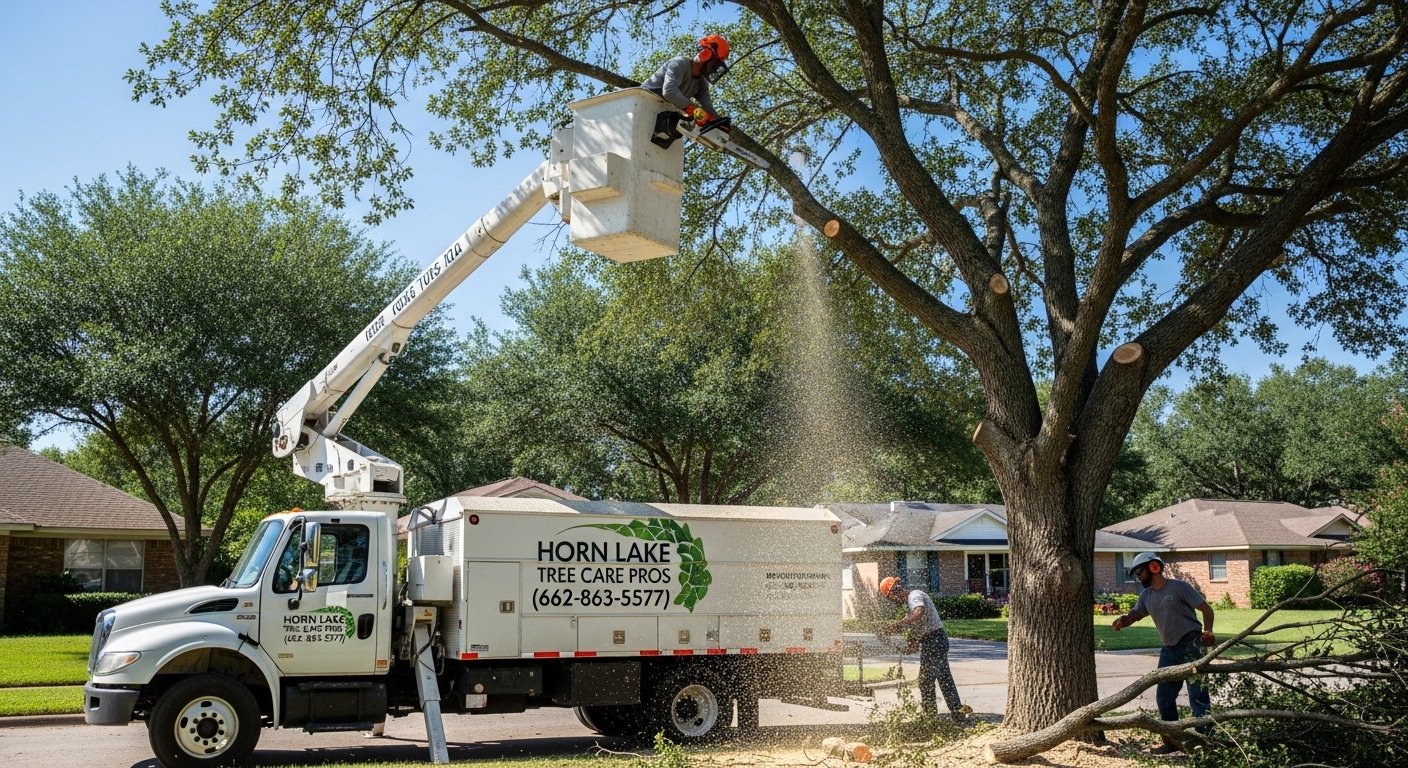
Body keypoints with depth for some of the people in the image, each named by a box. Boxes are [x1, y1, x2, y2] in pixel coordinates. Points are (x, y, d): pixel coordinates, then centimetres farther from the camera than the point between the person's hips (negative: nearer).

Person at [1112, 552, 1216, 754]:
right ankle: (1172, 740, 20)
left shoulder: (1179, 587, -8)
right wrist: (1123, 620, -9)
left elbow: (1206, 609, -7)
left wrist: (1207, 631, -20)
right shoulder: (1146, 595, 12)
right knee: (1164, 696, 9)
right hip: (1169, 649, 8)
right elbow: (1134, 614, 14)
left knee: (1197, 694, -8)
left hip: (1190, 645, -8)